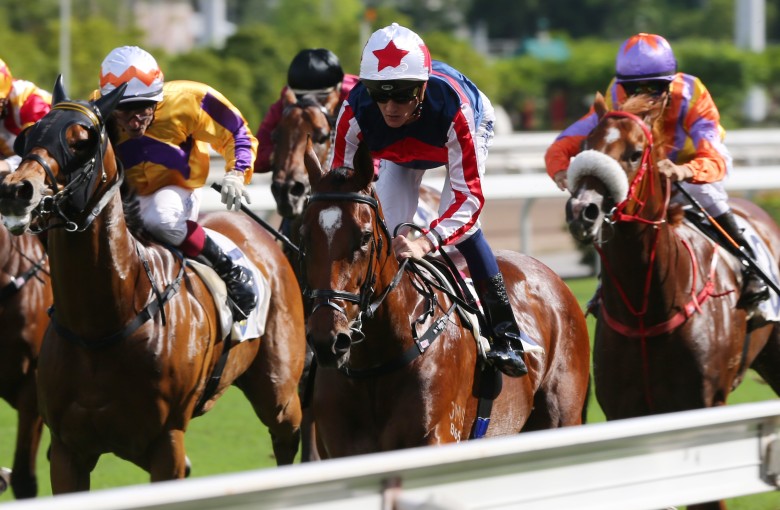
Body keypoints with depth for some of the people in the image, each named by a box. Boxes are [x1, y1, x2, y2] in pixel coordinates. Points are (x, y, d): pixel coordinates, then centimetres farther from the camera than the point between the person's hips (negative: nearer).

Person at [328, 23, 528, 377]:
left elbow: (469, 195, -46)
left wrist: (426, 243, -61)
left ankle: (506, 337, -18)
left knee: (458, 224, -24)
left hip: (474, 127, -3)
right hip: (400, 151, 3)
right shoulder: (355, 113, -41)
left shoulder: (453, 108, -47)